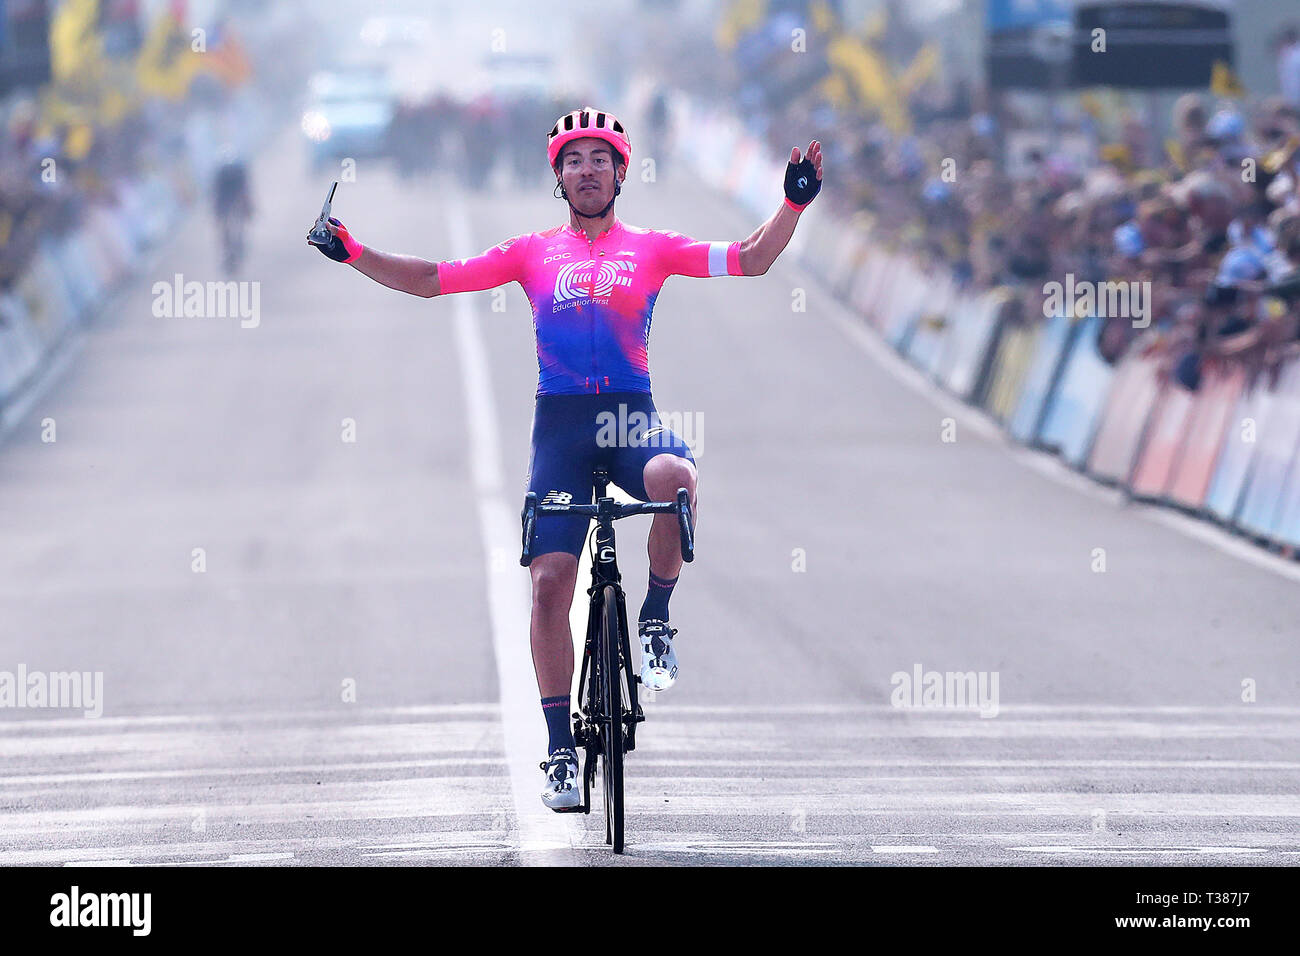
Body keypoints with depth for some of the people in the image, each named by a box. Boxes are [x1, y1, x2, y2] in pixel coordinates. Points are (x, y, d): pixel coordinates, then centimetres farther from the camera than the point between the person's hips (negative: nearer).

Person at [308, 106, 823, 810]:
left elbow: (750, 260, 4)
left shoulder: (649, 249, 9)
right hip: (560, 421, 1)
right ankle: (561, 751, 1)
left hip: (630, 413, -1)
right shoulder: (534, 252, 10)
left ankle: (656, 620, -11)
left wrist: (793, 204, -10)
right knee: (549, 581, -8)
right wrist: (353, 252, -1)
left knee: (674, 478, -37)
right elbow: (432, 280, 9)